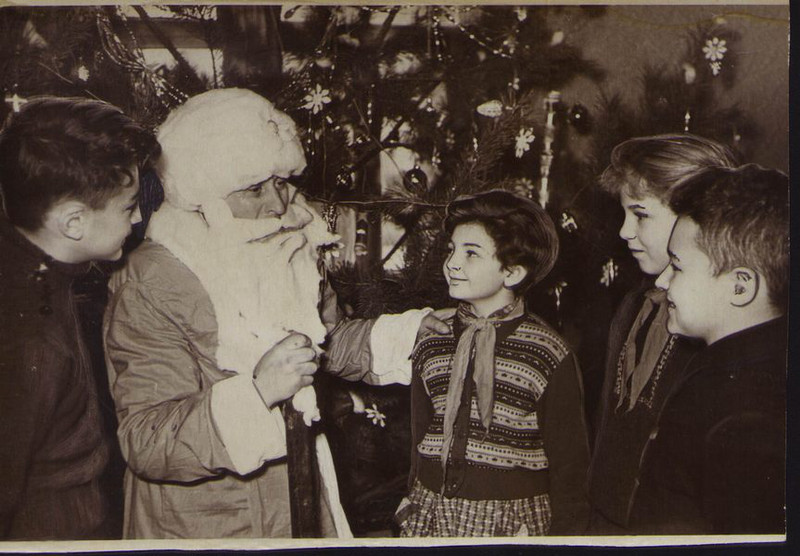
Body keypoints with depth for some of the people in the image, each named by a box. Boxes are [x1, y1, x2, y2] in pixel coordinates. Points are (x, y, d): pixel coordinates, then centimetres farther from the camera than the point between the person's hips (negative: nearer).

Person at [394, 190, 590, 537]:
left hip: (516, 521, -3)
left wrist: (564, 532, -6)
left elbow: (569, 458, -6)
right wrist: (411, 508, 9)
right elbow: (418, 435, 10)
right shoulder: (430, 344, 2)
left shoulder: (549, 354, -10)